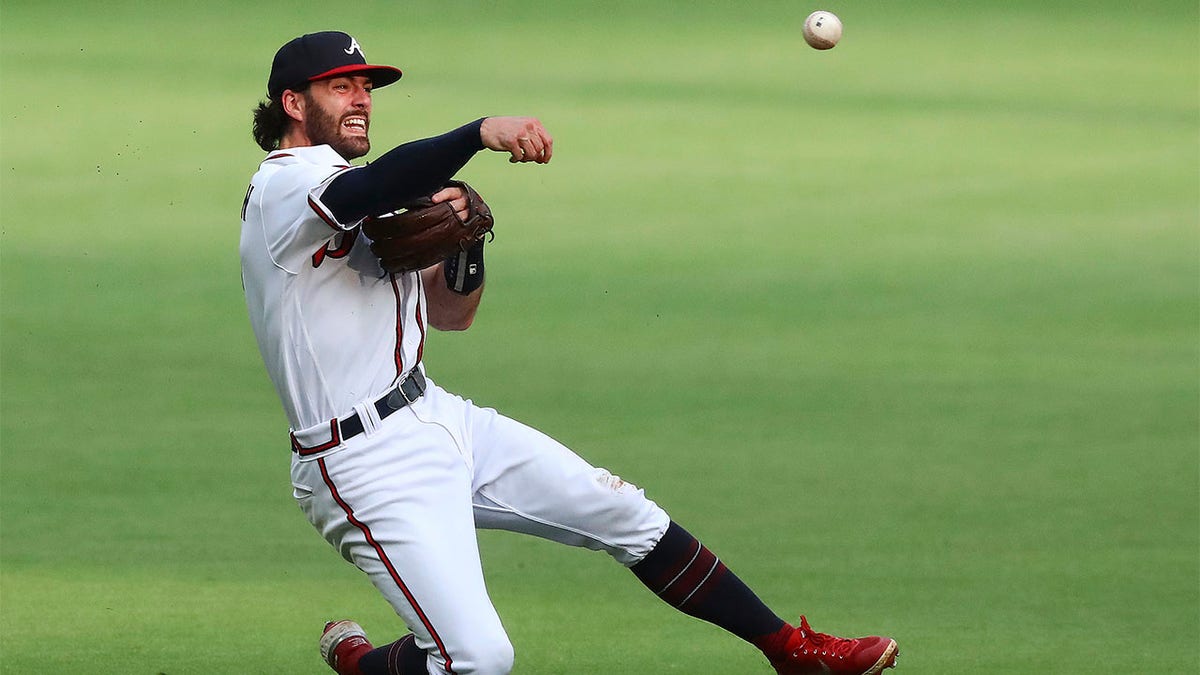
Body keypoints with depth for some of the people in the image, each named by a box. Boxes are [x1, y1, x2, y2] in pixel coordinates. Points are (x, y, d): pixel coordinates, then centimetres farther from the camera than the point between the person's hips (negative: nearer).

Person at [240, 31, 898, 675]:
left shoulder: (363, 200, 19)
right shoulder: (282, 188, -12)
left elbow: (452, 313, 19)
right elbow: (381, 183, -34)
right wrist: (481, 133, -48)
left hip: (439, 420, 10)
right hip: (368, 464, -10)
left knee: (622, 511, 7)